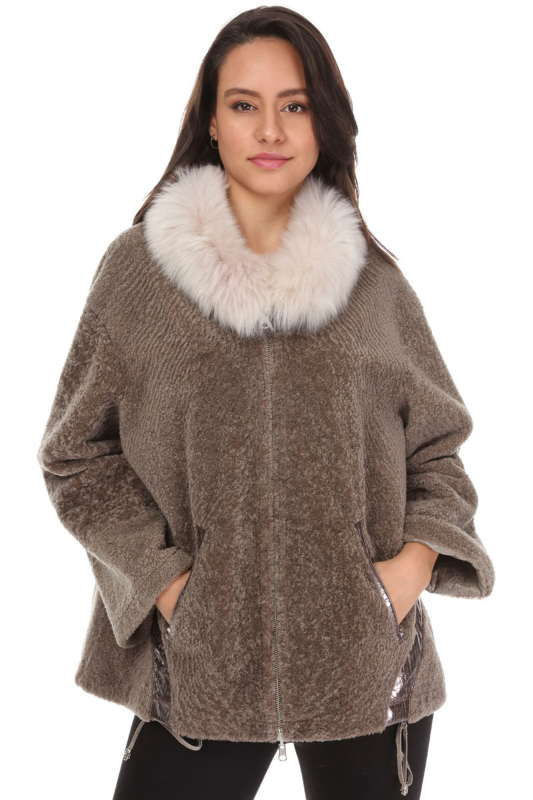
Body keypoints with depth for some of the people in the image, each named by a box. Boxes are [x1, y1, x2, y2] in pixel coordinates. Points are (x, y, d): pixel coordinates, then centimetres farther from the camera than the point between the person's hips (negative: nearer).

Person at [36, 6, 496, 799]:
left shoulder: (374, 281, 5)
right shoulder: (140, 267, -1)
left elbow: (437, 447, 10)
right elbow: (76, 453, 2)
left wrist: (415, 562, -6)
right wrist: (164, 579, -7)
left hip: (369, 660, 2)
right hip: (204, 665, -1)